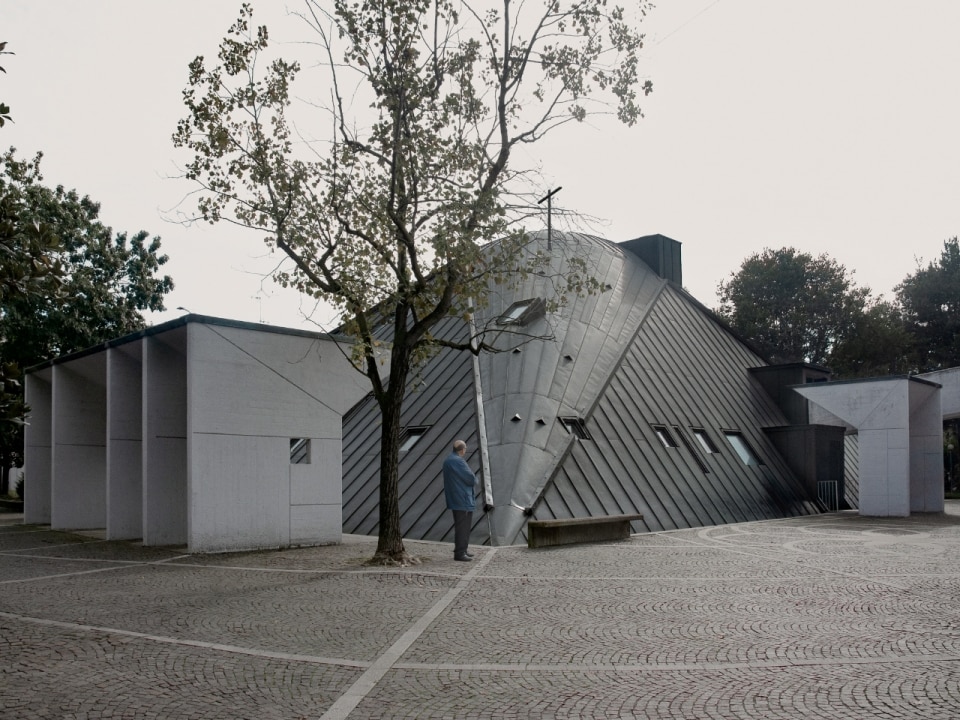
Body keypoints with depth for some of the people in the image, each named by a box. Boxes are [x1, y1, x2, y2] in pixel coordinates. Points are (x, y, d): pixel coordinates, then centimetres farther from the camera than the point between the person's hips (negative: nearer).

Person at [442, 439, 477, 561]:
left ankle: (461, 550, 24)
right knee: (463, 527, -5)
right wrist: (474, 481, 4)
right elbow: (471, 478, -18)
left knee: (462, 526, 17)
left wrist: (471, 481, 5)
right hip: (463, 500, -10)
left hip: (454, 499, 10)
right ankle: (459, 553, -3)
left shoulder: (448, 460, 13)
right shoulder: (458, 461, -19)